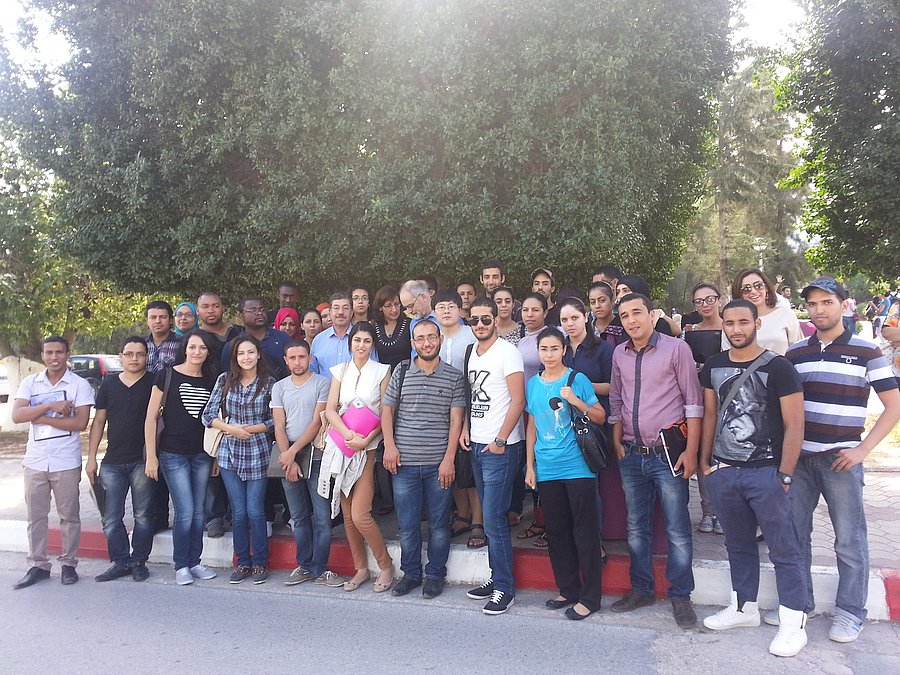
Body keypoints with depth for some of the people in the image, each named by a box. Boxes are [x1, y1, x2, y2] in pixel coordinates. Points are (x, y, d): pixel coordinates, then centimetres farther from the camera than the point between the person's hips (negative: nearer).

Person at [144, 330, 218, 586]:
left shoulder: (211, 381, 8)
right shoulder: (167, 376, -4)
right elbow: (151, 417, -4)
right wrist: (151, 456, -7)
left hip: (202, 454, 4)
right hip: (173, 454, -4)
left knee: (199, 512, 9)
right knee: (185, 512, -5)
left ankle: (194, 562, 22)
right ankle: (181, 565, 12)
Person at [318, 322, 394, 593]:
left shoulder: (382, 371, 0)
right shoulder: (340, 371, 9)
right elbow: (330, 409, 2)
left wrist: (366, 439, -15)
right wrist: (347, 433, -14)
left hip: (368, 448, -4)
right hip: (342, 446, 4)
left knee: (360, 515, -10)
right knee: (347, 513, 8)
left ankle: (385, 565, 11)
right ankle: (361, 569, 23)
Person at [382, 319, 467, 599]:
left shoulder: (454, 377, 2)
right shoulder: (401, 372, 6)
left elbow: (456, 419, -1)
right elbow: (387, 409, 9)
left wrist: (449, 458, -7)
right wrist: (389, 445, -3)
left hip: (439, 464, -1)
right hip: (404, 463, 1)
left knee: (439, 524, 8)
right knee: (407, 524, 9)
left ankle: (435, 575, 24)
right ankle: (410, 574, 26)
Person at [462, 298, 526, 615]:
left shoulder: (507, 352, -10)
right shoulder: (471, 353, 13)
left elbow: (518, 400, -15)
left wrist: (501, 440, -16)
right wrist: (465, 428, 7)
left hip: (500, 447, -8)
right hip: (476, 445, 8)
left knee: (494, 519, -5)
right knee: (490, 516, 14)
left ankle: (504, 588, 7)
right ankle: (497, 577, 25)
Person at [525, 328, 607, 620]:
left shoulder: (577, 379, -4)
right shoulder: (533, 383, 9)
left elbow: (601, 417, -2)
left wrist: (576, 401, -18)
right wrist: (530, 465, 12)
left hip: (578, 468, -4)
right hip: (547, 470, 5)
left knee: (585, 532, 2)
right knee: (557, 532, 13)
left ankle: (589, 597, 13)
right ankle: (567, 589, 27)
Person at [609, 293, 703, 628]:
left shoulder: (676, 348, -6)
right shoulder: (619, 354, 8)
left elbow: (693, 401, -7)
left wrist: (691, 451, -11)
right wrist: (617, 441, 9)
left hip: (667, 454, -5)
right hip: (631, 455, 5)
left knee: (678, 531, 2)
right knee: (636, 528, 14)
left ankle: (680, 596, 17)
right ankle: (641, 589, 28)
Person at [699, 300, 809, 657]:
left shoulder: (777, 367, -8)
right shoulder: (713, 366, 6)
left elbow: (794, 424, -9)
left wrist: (784, 475, -11)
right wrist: (705, 462, 11)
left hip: (765, 472, -5)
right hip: (723, 471, 5)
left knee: (783, 549, 3)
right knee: (738, 545, 17)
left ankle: (793, 623, 14)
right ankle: (744, 607, 31)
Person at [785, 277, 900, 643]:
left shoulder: (866, 352, -3)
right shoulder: (795, 353, 7)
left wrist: (862, 449, -11)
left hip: (841, 459, -3)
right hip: (798, 457, 4)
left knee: (849, 538, 5)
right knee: (794, 533, 10)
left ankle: (851, 612, 21)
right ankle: (798, 603, 25)